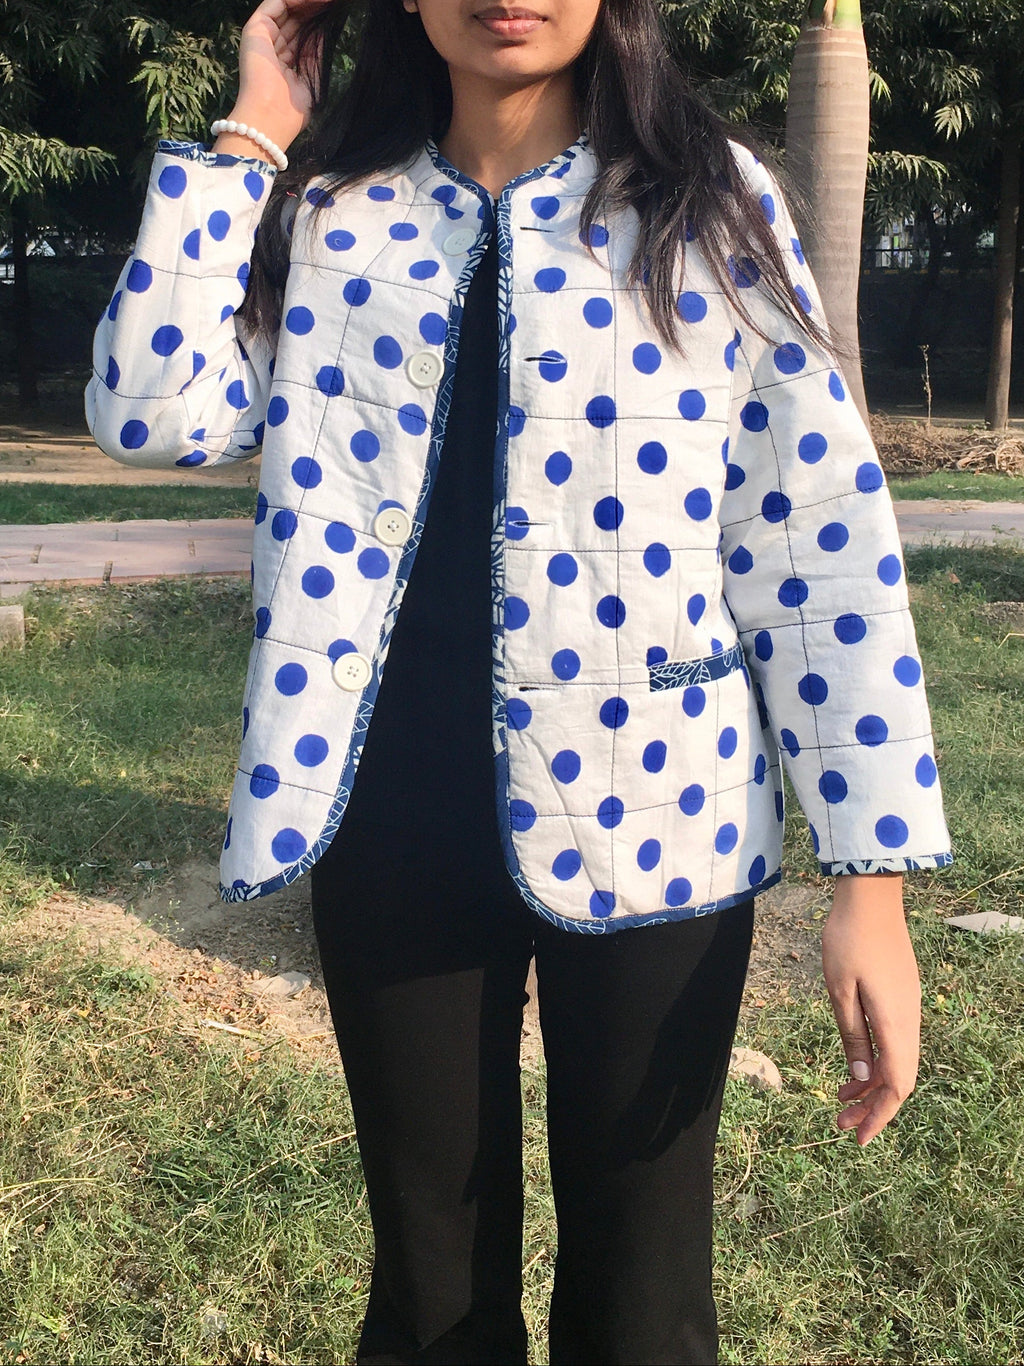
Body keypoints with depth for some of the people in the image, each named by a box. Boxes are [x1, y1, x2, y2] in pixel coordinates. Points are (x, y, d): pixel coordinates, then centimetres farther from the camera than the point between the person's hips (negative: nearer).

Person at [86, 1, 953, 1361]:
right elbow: (153, 411, -8)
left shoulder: (712, 205, -1)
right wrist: (249, 135, -3)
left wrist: (873, 874, -12)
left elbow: (822, 538, -6)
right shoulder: (328, 216, 6)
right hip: (391, 823, 2)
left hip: (644, 821, -1)